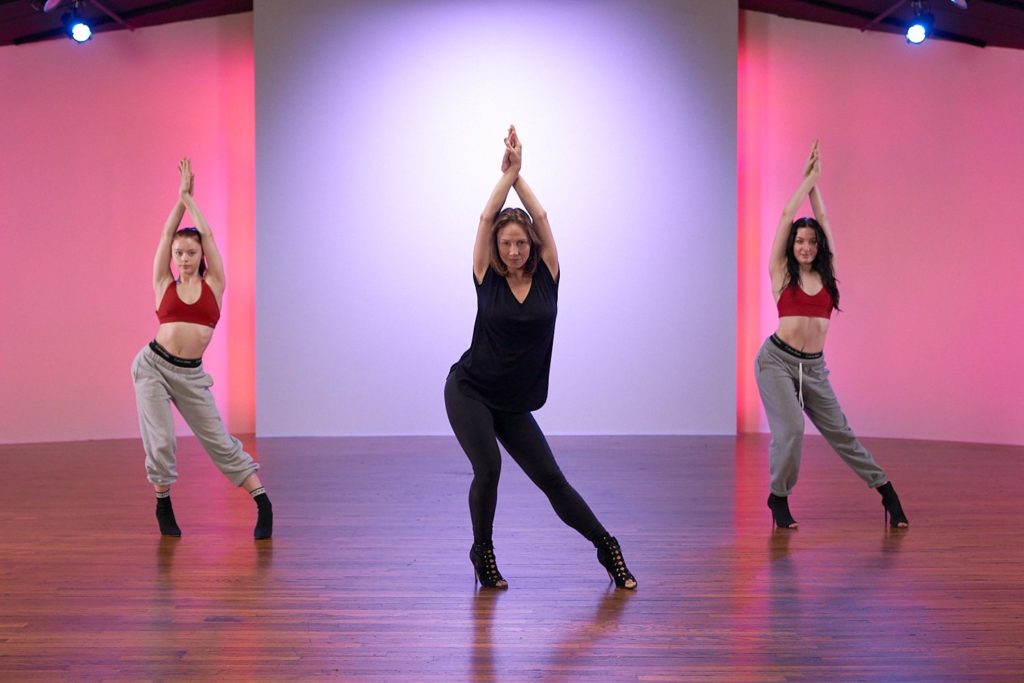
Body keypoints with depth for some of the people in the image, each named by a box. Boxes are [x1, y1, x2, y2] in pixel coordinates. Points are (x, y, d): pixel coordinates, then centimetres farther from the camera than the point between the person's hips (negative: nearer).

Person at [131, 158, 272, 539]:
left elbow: (207, 235, 1)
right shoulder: (164, 284, 5)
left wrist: (190, 198, 7)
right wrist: (180, 195, 1)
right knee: (160, 441, -6)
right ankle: (163, 505, 17)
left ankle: (263, 504, 1)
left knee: (218, 440, -1)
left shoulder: (214, 284, 5)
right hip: (154, 366, 0)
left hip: (191, 375, 0)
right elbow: (166, 234, 0)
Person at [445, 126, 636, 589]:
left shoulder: (546, 278, -1)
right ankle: (482, 551, 9)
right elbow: (486, 218, -10)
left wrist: (519, 174, -6)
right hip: (469, 392, -1)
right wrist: (507, 171, -8)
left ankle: (607, 547, 13)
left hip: (513, 405, 2)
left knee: (551, 478, 0)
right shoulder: (487, 278, -4)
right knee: (488, 469, -16)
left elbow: (541, 218, -7)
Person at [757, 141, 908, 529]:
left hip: (814, 367, 4)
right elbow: (786, 216, -1)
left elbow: (822, 219, 9)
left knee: (839, 433, 7)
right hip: (778, 359, -3)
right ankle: (779, 498, 3)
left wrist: (815, 182, 12)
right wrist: (808, 177, 6)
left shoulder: (827, 273, 10)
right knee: (791, 428, -17)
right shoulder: (781, 273, 2)